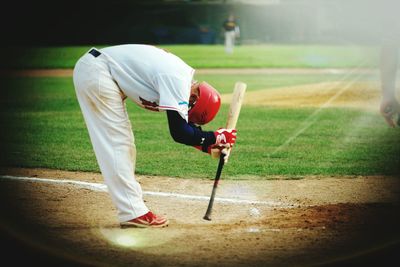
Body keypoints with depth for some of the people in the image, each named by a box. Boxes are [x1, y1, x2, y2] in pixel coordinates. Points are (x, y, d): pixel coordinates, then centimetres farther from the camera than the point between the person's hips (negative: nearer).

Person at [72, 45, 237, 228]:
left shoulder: (181, 76, 7)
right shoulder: (177, 81, -21)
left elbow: (183, 124, 14)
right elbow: (179, 133, -24)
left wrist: (210, 145, 2)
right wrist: (216, 137, -14)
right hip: (96, 71, -10)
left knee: (121, 139, 16)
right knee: (117, 142, -8)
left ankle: (132, 200, 23)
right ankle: (132, 213, -7)